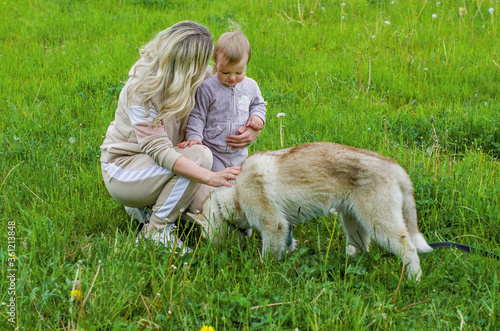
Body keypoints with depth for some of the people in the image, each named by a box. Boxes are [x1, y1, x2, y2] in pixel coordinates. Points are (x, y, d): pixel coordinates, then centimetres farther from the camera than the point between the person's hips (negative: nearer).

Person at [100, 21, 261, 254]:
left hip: (153, 164, 7)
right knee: (199, 155, -28)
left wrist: (255, 126, -19)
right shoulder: (142, 88, -27)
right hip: (122, 170, -7)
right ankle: (156, 230, -15)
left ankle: (144, 204, 12)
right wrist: (210, 177, -43)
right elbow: (158, 150, -34)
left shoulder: (198, 77, -8)